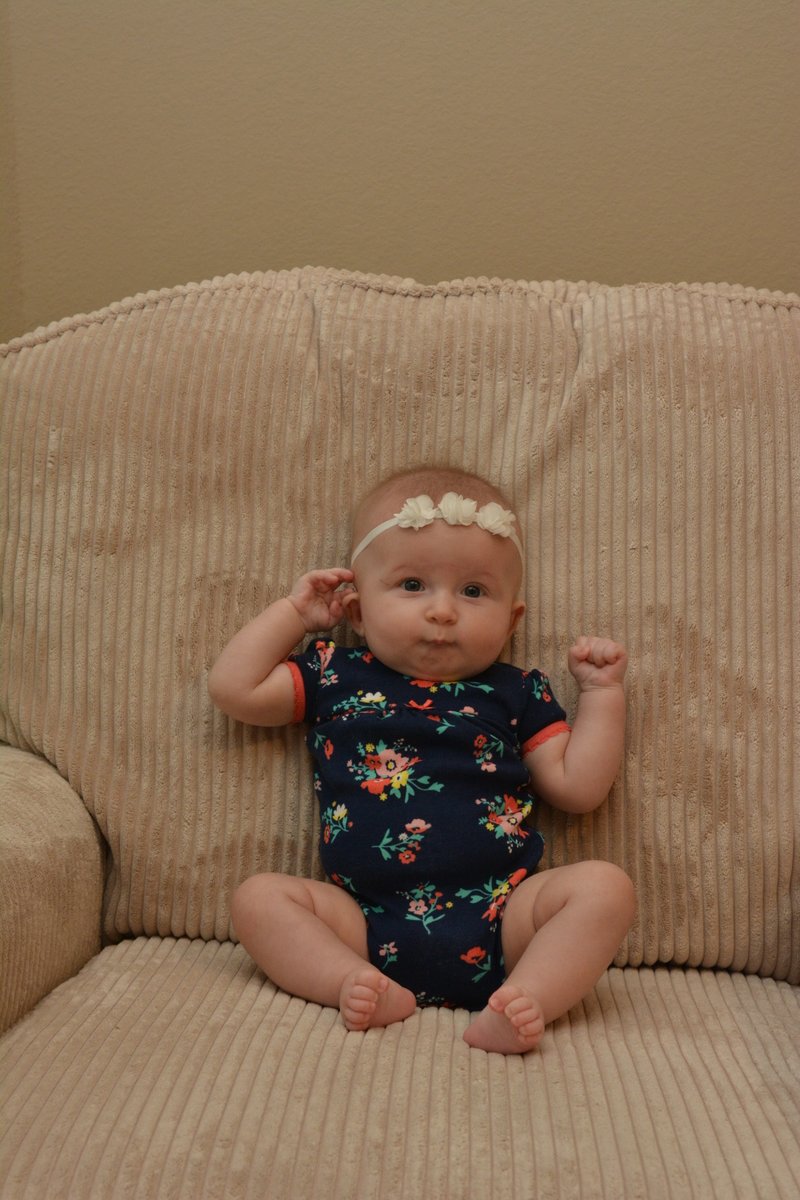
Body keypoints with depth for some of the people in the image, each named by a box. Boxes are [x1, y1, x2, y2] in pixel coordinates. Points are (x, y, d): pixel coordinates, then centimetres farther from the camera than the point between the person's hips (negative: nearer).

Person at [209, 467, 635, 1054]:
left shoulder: (516, 695, 13)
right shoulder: (336, 677, 13)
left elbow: (577, 787, 11)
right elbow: (234, 688, 10)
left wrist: (603, 691, 9)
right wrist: (294, 611, 15)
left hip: (498, 920, 0)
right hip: (367, 926, 0)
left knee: (605, 886, -21)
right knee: (259, 896, -16)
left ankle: (525, 1002, -33)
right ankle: (360, 985, -29)